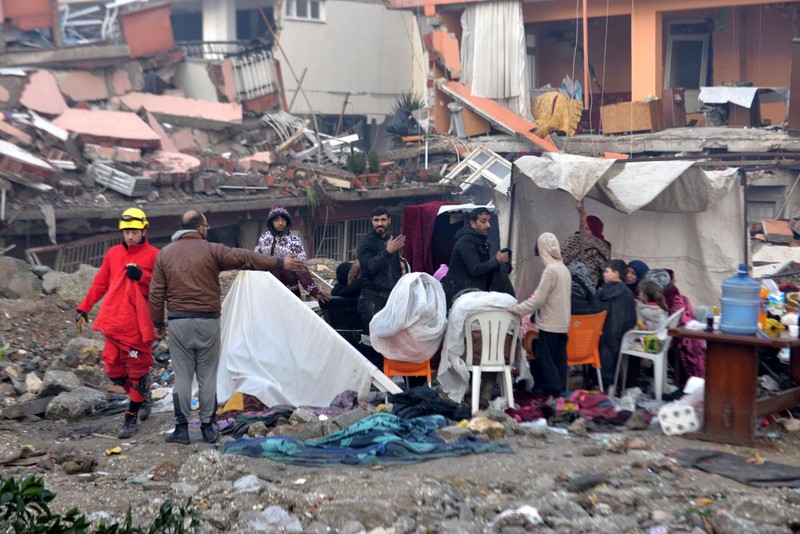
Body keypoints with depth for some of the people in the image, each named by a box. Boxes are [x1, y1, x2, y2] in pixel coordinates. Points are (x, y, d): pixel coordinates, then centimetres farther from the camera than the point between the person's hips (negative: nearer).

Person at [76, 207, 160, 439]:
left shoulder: (153, 255, -3)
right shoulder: (113, 254, 10)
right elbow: (100, 284, 16)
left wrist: (142, 276, -19)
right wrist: (83, 308, 12)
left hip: (139, 324, -4)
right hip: (115, 322, 4)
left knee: (137, 371, 2)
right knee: (112, 368, 7)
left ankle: (132, 418, 12)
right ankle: (142, 395, 30)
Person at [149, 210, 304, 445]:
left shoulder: (164, 254, 6)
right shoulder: (211, 250, -3)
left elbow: (156, 293, 6)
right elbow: (244, 257, -10)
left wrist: (158, 323, 14)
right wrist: (280, 263, -10)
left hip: (178, 322, 2)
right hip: (208, 322, -1)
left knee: (182, 376, 5)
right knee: (208, 376, 7)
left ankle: (181, 428, 5)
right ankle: (208, 427, 10)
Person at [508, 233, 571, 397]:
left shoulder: (550, 269, -16)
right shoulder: (564, 269, 9)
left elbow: (538, 299, -17)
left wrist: (515, 309, -10)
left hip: (550, 325, -8)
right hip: (562, 324, 8)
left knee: (545, 362, -1)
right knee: (558, 361, 11)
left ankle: (552, 394, 0)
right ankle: (559, 393, 14)